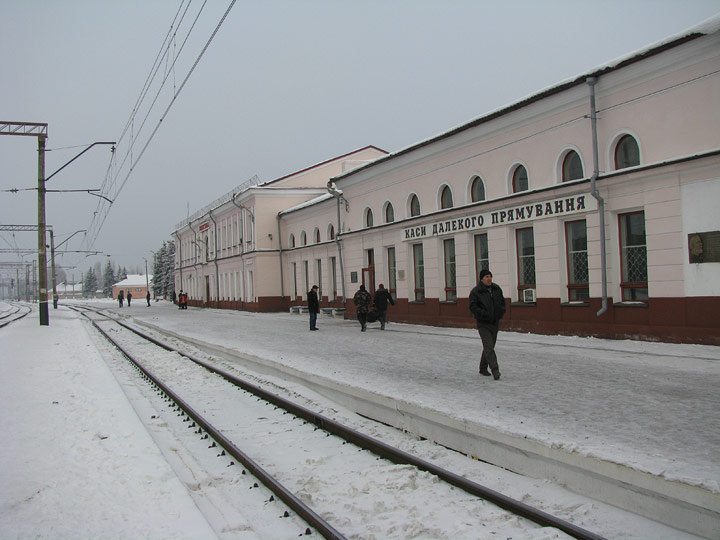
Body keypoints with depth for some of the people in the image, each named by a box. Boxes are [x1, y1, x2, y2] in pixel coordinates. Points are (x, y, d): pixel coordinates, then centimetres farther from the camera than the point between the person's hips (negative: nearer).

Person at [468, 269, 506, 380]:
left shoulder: (497, 289, 8)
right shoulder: (475, 292, -10)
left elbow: (502, 302, 18)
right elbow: (473, 307, -15)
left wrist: (501, 312, 2)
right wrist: (484, 314, -24)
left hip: (495, 323, 6)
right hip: (483, 324, -6)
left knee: (489, 347, 14)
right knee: (489, 347, -15)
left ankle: (483, 368, 28)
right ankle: (495, 371, -22)